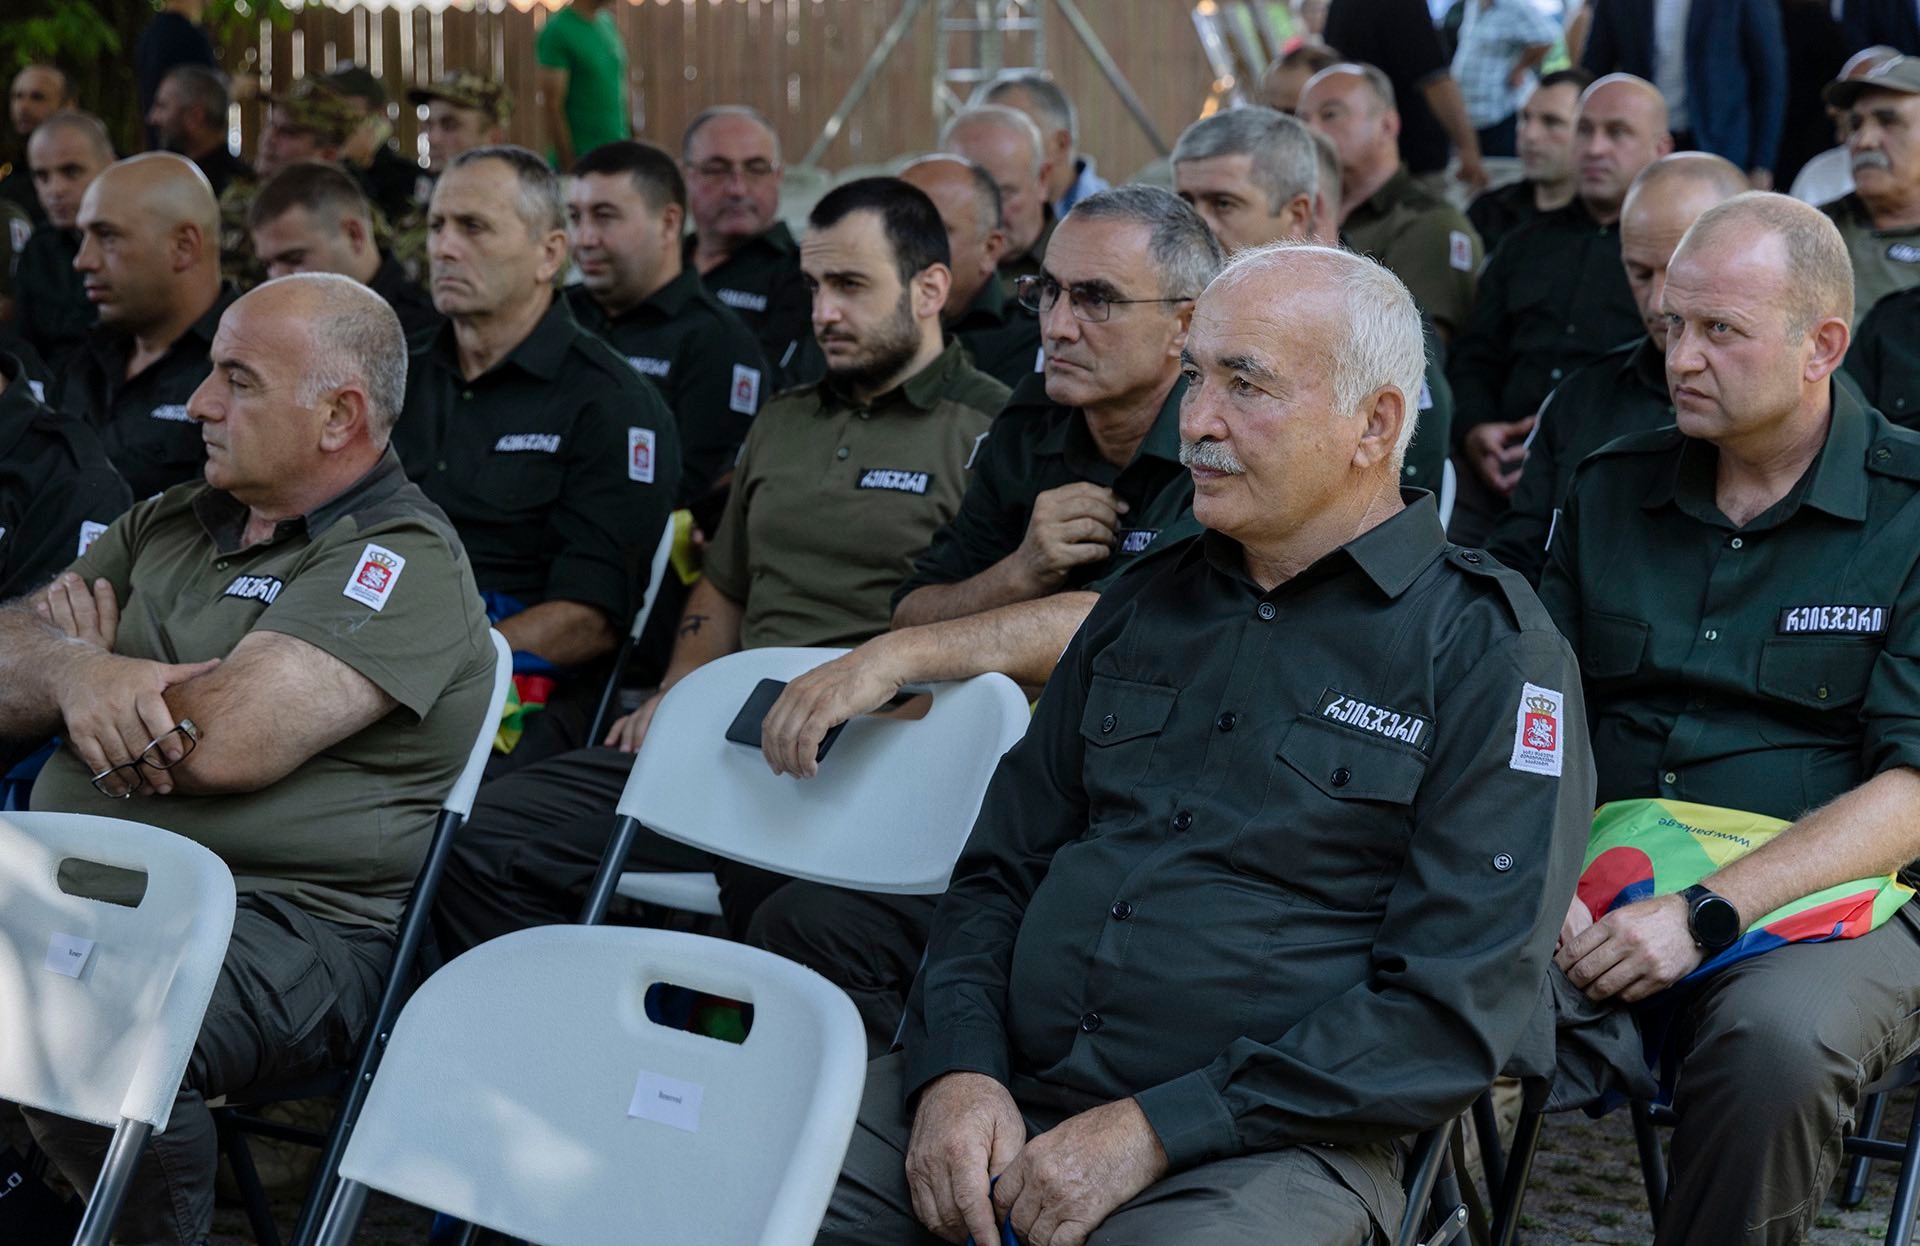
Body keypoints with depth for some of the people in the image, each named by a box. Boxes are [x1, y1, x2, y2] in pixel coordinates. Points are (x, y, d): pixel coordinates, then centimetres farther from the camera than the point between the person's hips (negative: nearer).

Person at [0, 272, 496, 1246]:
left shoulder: (403, 564, -6)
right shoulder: (172, 523, 19)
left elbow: (224, 742, -18)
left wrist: (89, 658, 2)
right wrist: (80, 674, -12)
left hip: (282, 916, -7)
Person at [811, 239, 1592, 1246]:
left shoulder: (1489, 650, -2)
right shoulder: (1143, 607, 18)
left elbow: (1455, 1010, -11)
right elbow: (999, 871, 19)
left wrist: (1154, 1131, -16)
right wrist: (958, 1069, -2)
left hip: (1264, 1148, -4)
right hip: (1010, 1096, 5)